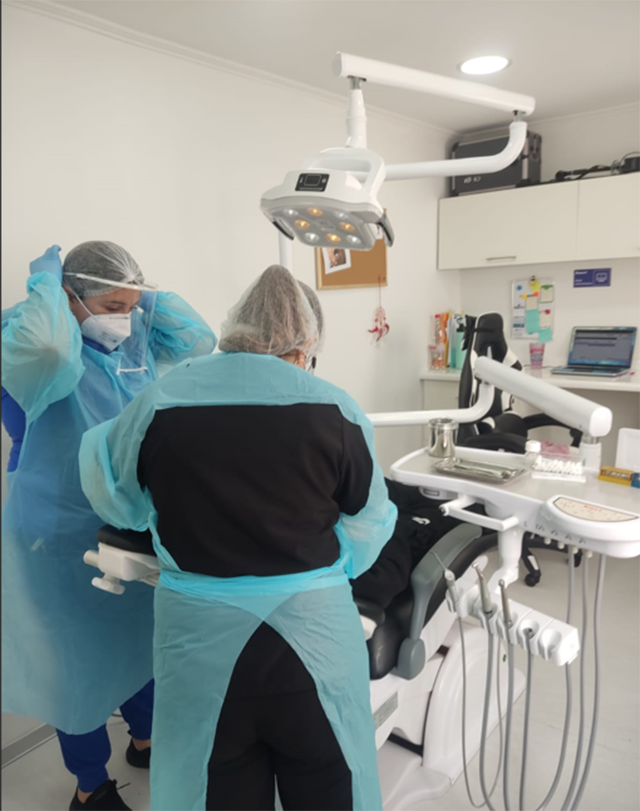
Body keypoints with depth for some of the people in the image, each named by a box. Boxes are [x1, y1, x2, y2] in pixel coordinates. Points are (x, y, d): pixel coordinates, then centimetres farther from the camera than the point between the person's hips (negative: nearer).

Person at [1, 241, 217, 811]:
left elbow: (199, 340, -4)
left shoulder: (135, 339, 0)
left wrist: (142, 295, -7)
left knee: (143, 642, 24)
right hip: (65, 543, -6)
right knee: (82, 661, 13)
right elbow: (46, 352, -43)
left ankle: (145, 738, 51)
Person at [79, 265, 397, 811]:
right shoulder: (334, 409, -12)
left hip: (198, 639, 2)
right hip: (312, 632, -1)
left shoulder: (161, 402, -8)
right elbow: (368, 528, 0)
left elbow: (111, 494, 8)